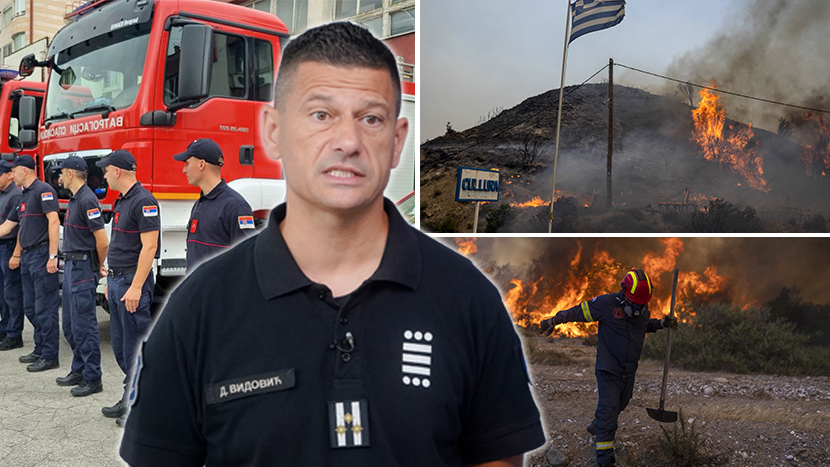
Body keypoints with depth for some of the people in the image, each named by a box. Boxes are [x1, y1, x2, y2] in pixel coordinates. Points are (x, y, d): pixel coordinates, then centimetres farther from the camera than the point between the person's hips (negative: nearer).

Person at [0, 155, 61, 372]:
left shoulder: (43, 190, -11)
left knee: (45, 308, -5)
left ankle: (50, 356, 0)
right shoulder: (24, 195, 18)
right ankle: (40, 350, 24)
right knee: (30, 307, 14)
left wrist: (52, 256, -24)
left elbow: (54, 222, -20)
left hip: (42, 255, -10)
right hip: (28, 257, 10)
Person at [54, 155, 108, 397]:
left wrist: (98, 268, -7)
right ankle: (79, 370, 28)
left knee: (84, 325, -5)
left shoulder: (87, 200, -17)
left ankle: (92, 379, 2)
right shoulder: (74, 199, 14)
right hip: (71, 266, 10)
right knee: (70, 324, 16)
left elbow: (102, 241, -20)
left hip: (82, 268, -10)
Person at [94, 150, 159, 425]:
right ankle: (129, 399, 27)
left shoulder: (143, 201, -16)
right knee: (120, 345, 16)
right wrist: (111, 279, 20)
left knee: (134, 346, -3)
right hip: (117, 279, 10)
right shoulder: (121, 201, 15)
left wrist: (136, 287, -23)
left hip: (133, 282, -10)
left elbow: (149, 246, -21)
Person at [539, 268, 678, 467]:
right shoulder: (606, 304, -19)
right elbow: (578, 312, -9)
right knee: (609, 410, -10)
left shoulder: (643, 308, 0)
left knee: (619, 404, 25)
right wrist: (554, 321, -6)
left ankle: (597, 426, 54)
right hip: (608, 371, -7)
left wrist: (662, 323, 4)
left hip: (629, 371, 7)